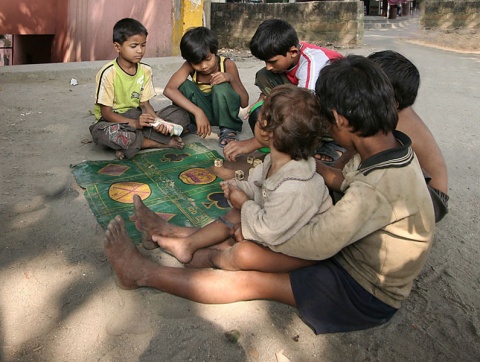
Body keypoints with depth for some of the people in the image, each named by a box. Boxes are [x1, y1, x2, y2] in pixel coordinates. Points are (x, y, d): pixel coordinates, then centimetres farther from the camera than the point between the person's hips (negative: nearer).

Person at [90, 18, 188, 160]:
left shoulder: (145, 70, 0)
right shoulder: (108, 73, -16)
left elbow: (145, 103, 1)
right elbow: (106, 112, -16)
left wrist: (156, 121, -22)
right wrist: (134, 123, -32)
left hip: (137, 118, 5)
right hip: (113, 121, -5)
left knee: (178, 115, -12)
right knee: (107, 133, -42)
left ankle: (131, 144, -22)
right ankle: (163, 143, -24)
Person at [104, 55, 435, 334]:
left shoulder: (375, 189, -36)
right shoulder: (392, 146, -9)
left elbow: (314, 246, -31)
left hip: (367, 295, -7)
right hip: (353, 254, 8)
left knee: (251, 281, -10)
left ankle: (144, 273, 3)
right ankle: (175, 234, 19)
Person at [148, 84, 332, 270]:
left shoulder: (294, 189, -37)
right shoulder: (274, 161, -7)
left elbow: (269, 232, -30)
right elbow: (256, 184, 10)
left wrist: (245, 204, -16)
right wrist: (238, 187, -11)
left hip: (299, 250, -9)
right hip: (280, 228, 10)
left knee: (245, 253, -27)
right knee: (236, 214, 11)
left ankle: (211, 260, 7)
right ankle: (187, 244, 18)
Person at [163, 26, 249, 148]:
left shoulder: (227, 65, -17)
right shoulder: (189, 66, -15)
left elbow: (244, 102, -15)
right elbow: (168, 90, -33)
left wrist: (231, 78, -32)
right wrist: (197, 112, -42)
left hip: (223, 112, -1)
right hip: (202, 112, 1)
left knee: (221, 87, -32)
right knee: (184, 85, -23)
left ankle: (228, 130, -16)